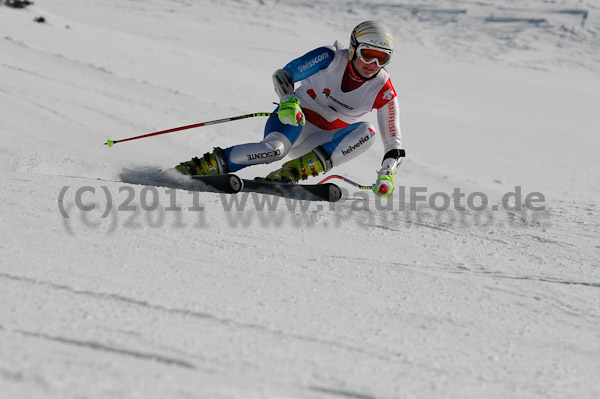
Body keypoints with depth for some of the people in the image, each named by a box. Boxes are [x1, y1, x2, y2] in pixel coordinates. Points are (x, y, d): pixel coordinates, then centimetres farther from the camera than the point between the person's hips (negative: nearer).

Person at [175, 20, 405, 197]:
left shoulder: (383, 91, -8)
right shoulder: (331, 58, -13)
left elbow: (393, 143, -4)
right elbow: (283, 75, -14)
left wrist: (386, 175, -20)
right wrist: (289, 102, -34)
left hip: (323, 143, 3)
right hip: (294, 120, -3)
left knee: (366, 132, -26)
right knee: (274, 149, -36)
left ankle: (298, 169, -31)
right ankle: (204, 165, -28)